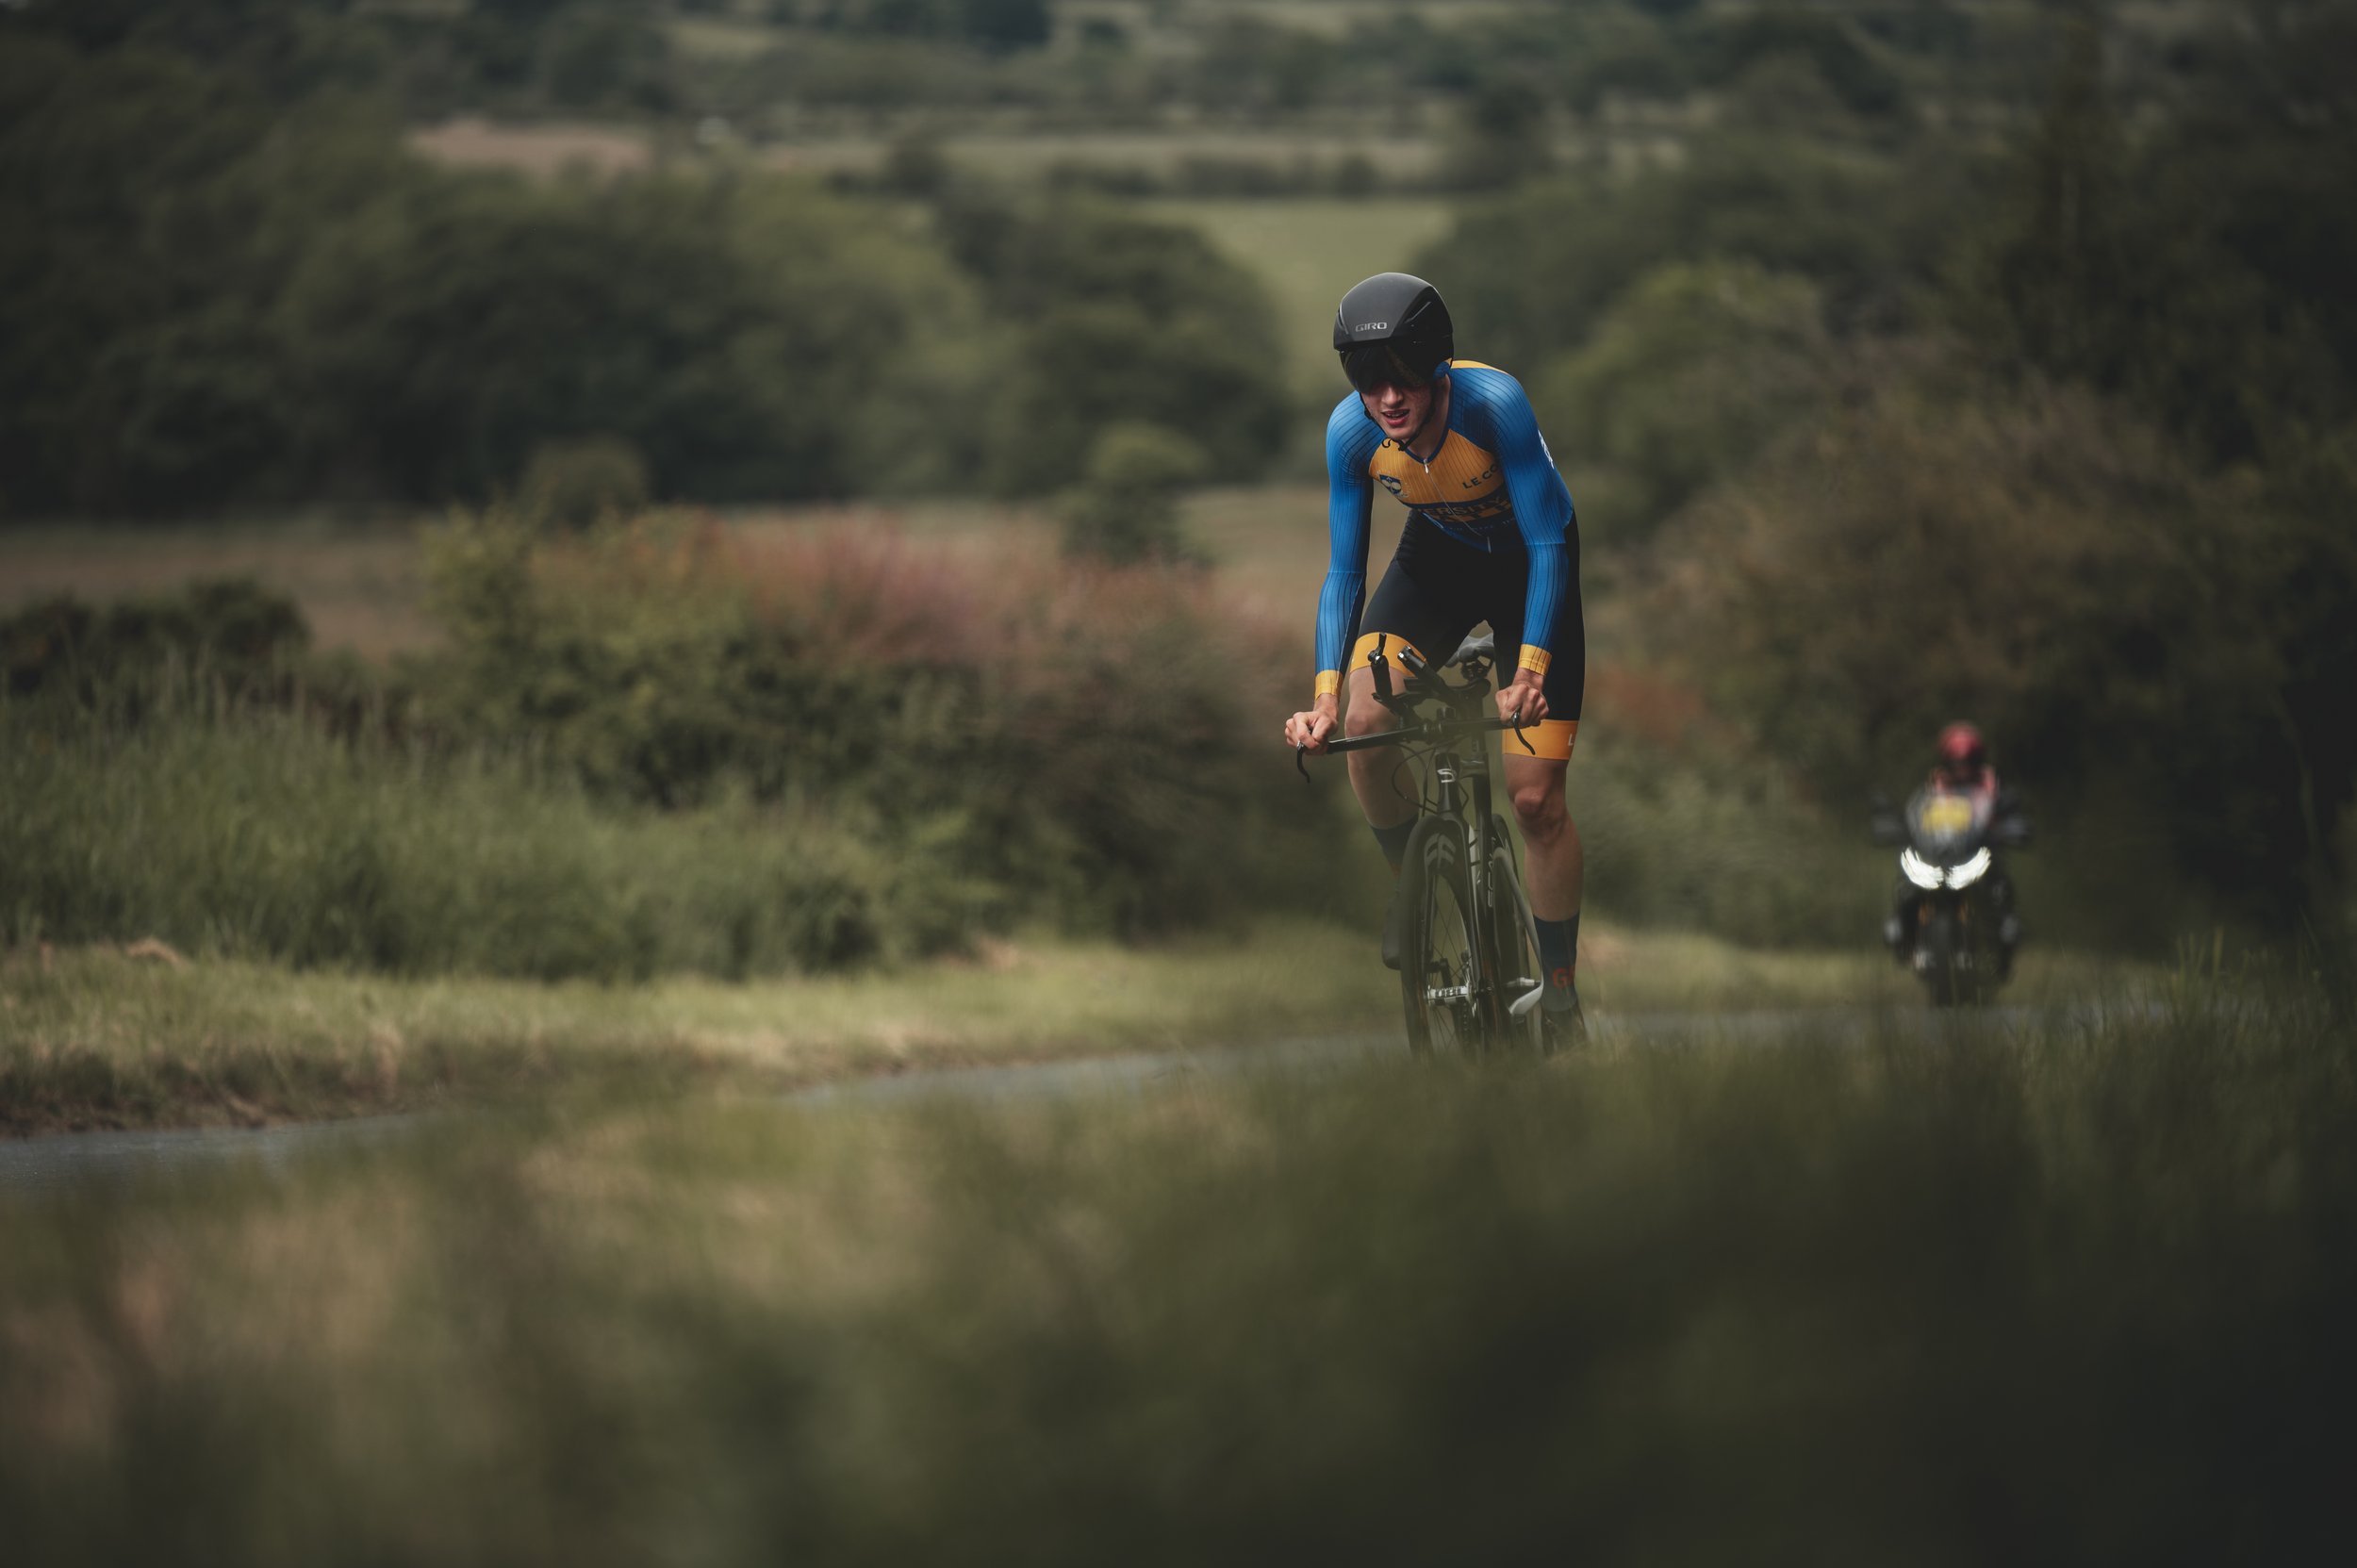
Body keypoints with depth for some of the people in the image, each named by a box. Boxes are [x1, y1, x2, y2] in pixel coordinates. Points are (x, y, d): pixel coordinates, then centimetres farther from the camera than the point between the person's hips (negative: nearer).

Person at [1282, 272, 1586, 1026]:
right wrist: (1324, 695, -29)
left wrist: (1531, 672, -43)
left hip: (1529, 563, -3)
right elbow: (1344, 572, -17)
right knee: (1365, 721, -22)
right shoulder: (1351, 430, -24)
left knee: (1536, 797, -7)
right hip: (1438, 557, 3)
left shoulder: (1493, 403, -35)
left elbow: (1548, 544, -32)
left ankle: (1561, 994, 10)